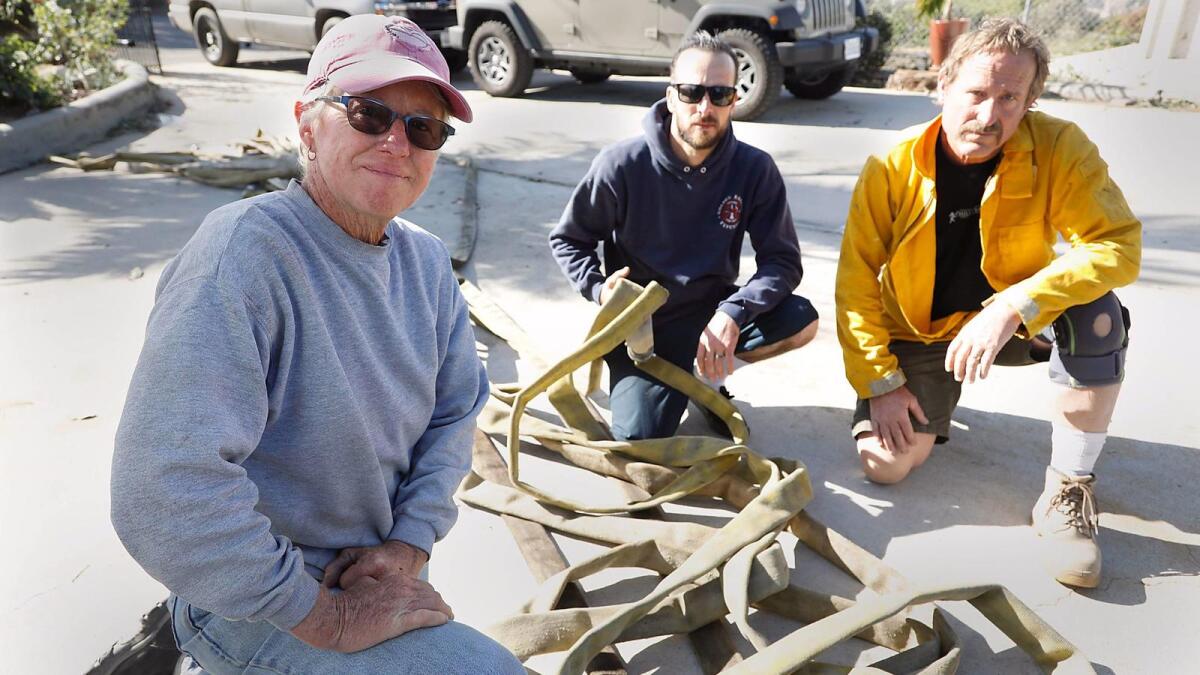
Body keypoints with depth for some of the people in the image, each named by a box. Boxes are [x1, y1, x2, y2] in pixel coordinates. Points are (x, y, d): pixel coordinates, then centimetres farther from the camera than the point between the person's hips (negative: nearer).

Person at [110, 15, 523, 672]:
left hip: (371, 571, 7)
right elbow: (163, 494, -34)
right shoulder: (244, 249, -27)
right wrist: (325, 618, -26)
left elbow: (457, 408, 3)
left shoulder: (426, 260, -2)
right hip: (249, 604, -7)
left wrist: (410, 543, -12)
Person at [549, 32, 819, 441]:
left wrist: (733, 313, -31)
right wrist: (597, 289, -23)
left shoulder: (755, 169, -12)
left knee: (801, 323, -22)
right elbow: (567, 239, -3)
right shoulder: (622, 165, -17)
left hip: (713, 311, 2)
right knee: (640, 439, -18)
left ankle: (710, 376, 7)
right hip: (641, 321, -2)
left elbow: (783, 260, -13)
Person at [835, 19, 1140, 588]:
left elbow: (1118, 245, -25)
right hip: (920, 333, 0)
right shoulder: (892, 169, -17)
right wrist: (880, 382, -16)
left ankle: (1067, 492, -15)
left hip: (1016, 322, 1)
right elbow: (857, 285, -13)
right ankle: (932, 404, 22)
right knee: (885, 465, -14)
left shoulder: (1059, 147, -18)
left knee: (1096, 315, -32)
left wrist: (1011, 307, -37)